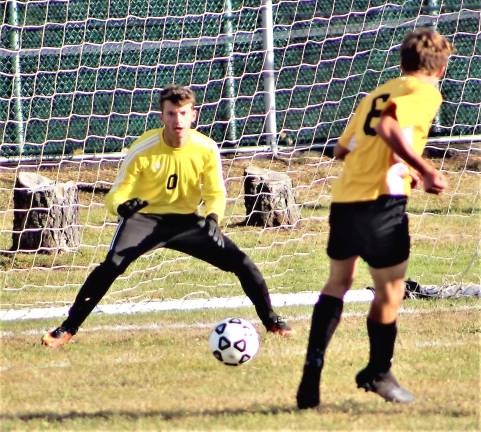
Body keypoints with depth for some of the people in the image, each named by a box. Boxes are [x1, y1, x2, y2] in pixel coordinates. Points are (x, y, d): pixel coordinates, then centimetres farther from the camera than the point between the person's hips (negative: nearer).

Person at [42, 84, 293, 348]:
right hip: (144, 218, -3)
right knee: (112, 264, -30)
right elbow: (116, 195, -17)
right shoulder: (143, 150, -19)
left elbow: (216, 194, -8)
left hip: (186, 220, 3)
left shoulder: (206, 149, -13)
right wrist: (121, 206, -42)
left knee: (240, 262, -8)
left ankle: (270, 320, 18)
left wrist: (213, 218, -31)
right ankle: (67, 329, -20)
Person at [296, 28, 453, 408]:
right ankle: (378, 373, 19)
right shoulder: (425, 92, -2)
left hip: (344, 198, 7)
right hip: (382, 202, -7)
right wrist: (423, 169, -19)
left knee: (338, 283, 20)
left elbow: (341, 149, 23)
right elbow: (387, 127, -20)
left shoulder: (376, 94, 21)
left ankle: (312, 371, 10)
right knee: (390, 291, 9)